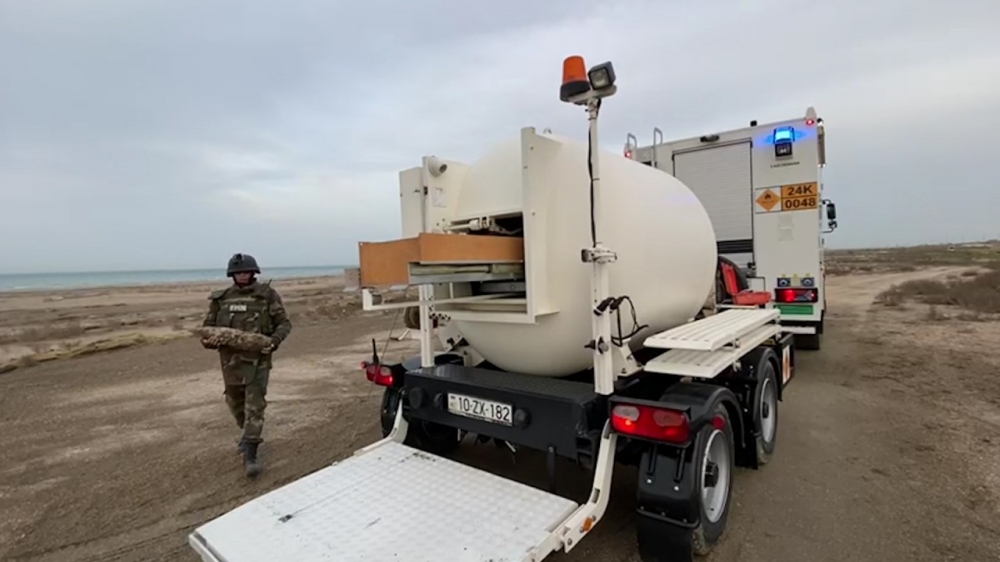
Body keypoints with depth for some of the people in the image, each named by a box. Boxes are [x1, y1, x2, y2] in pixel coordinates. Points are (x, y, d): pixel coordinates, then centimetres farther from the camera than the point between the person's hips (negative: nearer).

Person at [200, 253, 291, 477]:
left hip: (258, 358, -4)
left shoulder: (267, 295, -4)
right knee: (235, 402, 20)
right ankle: (249, 435, 45)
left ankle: (250, 455, -1)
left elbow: (284, 323, -2)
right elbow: (208, 326, 11)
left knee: (254, 405, -7)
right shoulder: (221, 298, 5)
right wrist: (208, 340, -11)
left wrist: (274, 340, -20)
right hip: (231, 359, 5)